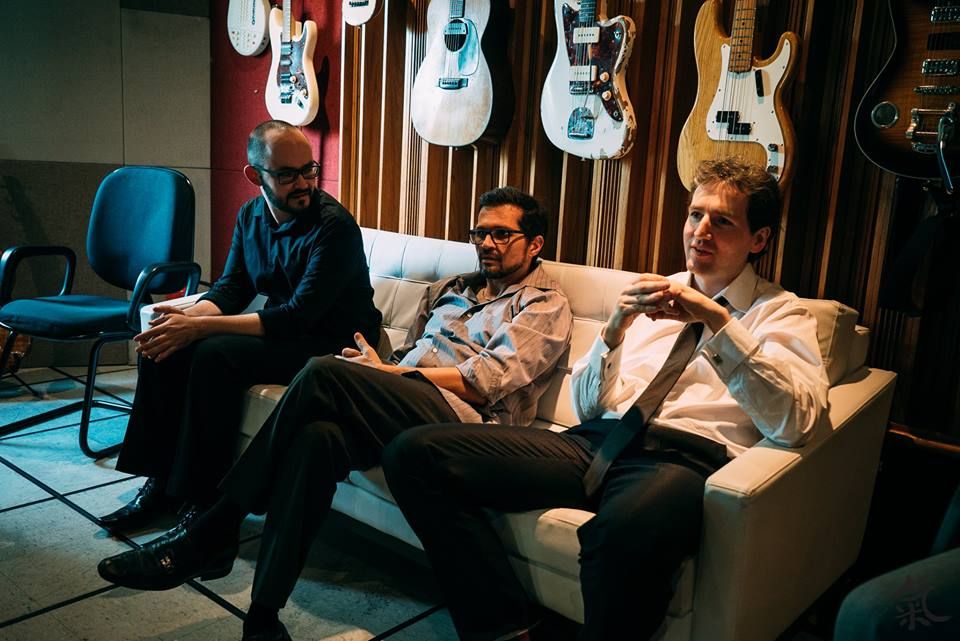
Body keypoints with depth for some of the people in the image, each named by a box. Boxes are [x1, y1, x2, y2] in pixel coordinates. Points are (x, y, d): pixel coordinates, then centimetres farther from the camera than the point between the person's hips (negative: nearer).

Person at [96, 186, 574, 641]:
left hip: (461, 417, -5)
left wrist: (386, 372, -7)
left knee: (326, 375, -29)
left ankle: (212, 535, -20)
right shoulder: (448, 290, 30)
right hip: (400, 411, 5)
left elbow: (487, 380, -7)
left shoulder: (546, 306, 8)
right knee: (320, 435, -31)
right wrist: (380, 368, -3)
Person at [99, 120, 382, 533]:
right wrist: (188, 318, -18)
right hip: (280, 330, 8)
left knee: (215, 354, -28)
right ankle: (160, 482, 3)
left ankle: (207, 501, -15)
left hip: (331, 344, -8)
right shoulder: (251, 215, 5)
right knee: (163, 344, -5)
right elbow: (231, 286, 6)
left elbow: (298, 315, -26)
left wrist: (200, 327, -28)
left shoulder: (333, 224, -21)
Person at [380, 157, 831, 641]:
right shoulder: (653, 295, 22)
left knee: (624, 531, -43)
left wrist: (718, 322, -16)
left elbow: (796, 423, -9)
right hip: (598, 441, 5)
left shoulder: (781, 313, 11)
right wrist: (613, 330, -2)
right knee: (415, 452, -13)